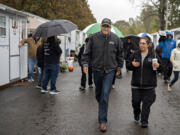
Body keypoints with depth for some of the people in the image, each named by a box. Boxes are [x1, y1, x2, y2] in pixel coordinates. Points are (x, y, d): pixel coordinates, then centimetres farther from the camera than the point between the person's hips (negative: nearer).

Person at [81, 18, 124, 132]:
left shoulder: (116, 39, 0)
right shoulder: (94, 37, -2)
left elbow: (120, 54, 11)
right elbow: (88, 52, 4)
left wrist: (119, 67, 13)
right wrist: (85, 63, -8)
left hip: (109, 71, -2)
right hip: (97, 70, 2)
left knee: (105, 95, -9)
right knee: (98, 93, 16)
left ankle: (102, 121, -3)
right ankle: (103, 109, 44)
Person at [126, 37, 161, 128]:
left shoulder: (153, 55, 0)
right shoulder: (135, 54, 6)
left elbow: (161, 66, 4)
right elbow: (128, 66, 11)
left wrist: (157, 66, -19)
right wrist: (132, 64, -11)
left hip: (149, 85, -2)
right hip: (136, 84, 2)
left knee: (147, 103, 0)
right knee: (135, 101, 8)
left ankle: (144, 121, 12)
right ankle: (136, 114, 38)